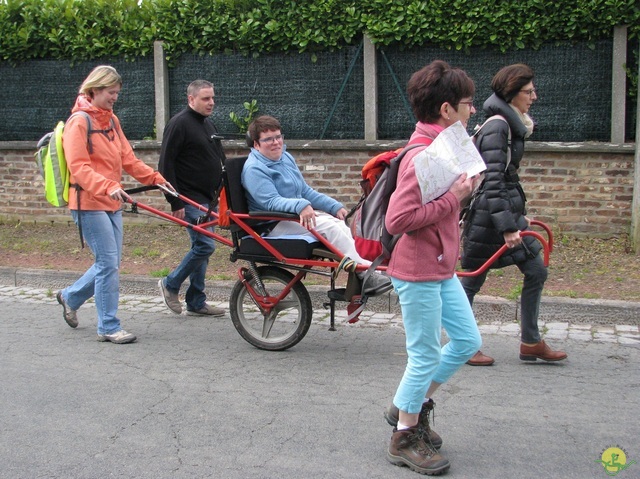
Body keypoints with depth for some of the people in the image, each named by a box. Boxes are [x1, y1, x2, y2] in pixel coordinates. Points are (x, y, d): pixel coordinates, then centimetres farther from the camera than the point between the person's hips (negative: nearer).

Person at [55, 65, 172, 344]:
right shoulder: (79, 122, -11)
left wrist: (155, 179, 2)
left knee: (109, 263, 12)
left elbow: (128, 159, 14)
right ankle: (109, 328, 2)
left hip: (111, 204, 8)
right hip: (89, 204, -8)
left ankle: (70, 297, 35)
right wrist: (108, 187, -34)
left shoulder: (112, 120, 15)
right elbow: (79, 168, -20)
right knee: (109, 263, -8)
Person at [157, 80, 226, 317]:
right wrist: (175, 202, -18)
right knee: (205, 245, -14)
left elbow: (219, 162, 24)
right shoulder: (179, 124, -11)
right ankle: (170, 284, 4)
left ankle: (197, 302, 17)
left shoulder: (209, 125, 17)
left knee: (202, 247, 10)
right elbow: (166, 165, -15)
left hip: (208, 199, 9)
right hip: (191, 200, -9)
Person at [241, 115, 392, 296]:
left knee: (341, 223, -14)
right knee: (329, 226, -26)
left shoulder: (286, 158, 15)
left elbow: (306, 191, 19)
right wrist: (300, 206, -40)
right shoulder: (254, 169, -11)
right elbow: (272, 202, -23)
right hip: (275, 225, -8)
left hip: (300, 214, 8)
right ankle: (367, 275, -27)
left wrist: (335, 206, 9)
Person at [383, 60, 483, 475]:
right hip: (418, 272, -10)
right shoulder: (422, 156, -22)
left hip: (441, 269, 10)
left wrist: (463, 190, 0)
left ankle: (413, 405, 33)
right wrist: (453, 198, -23)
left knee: (468, 341, 17)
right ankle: (405, 440, 21)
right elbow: (397, 219, -28)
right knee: (426, 355, 2)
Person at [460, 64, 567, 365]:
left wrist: (519, 214, 23)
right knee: (473, 281, 3)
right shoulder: (496, 127, -18)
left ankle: (530, 343, 20)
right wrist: (508, 227, -24)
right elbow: (492, 182, -23)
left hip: (508, 212, 10)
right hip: (488, 216, -10)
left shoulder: (512, 126, 13)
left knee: (536, 272, 10)